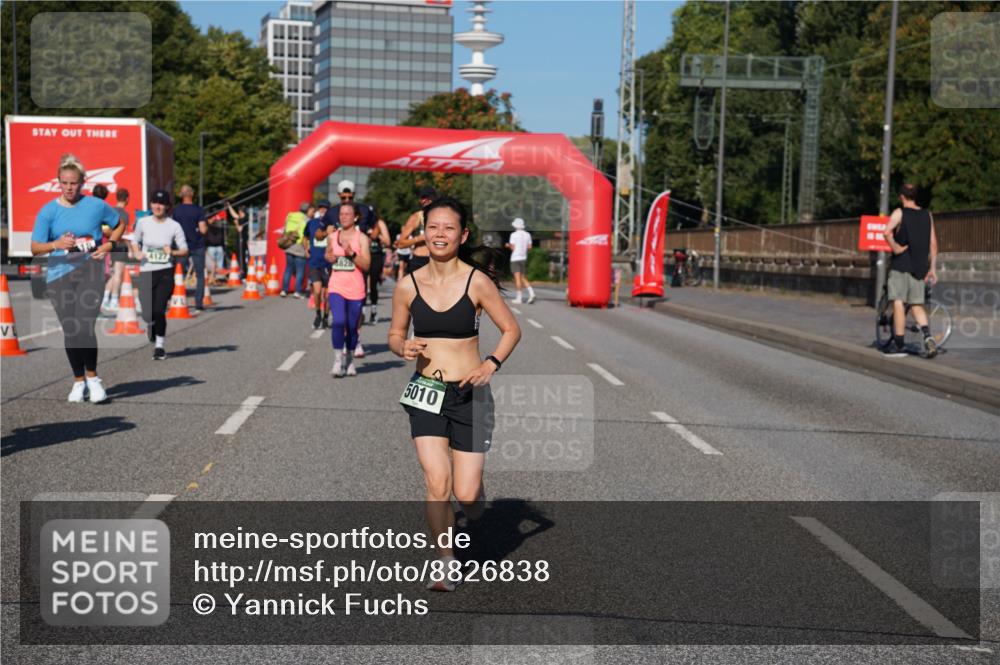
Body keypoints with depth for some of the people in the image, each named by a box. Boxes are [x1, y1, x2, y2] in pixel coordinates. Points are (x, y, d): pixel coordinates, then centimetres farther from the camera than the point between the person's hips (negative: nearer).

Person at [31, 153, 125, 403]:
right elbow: (35, 248, -6)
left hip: (90, 271, -1)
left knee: (85, 327, -14)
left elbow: (119, 225, 18)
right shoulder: (48, 211, 0)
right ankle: (78, 381, 22)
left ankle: (92, 377, 5)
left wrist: (108, 245, 1)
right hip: (59, 274, 2)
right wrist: (56, 244, -24)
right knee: (70, 331, 6)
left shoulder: (96, 205, 1)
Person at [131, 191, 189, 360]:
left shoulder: (174, 226, -1)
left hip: (165, 272, -1)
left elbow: (185, 250, 4)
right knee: (147, 314, -2)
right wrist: (137, 253, -3)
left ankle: (159, 346, 7)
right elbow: (135, 241, 18)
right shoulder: (143, 222, 3)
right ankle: (151, 325, 35)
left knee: (159, 310, -10)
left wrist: (172, 252, -16)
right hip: (146, 272, 2)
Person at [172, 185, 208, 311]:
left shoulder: (175, 210, -1)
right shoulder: (198, 210, -8)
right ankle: (199, 303, 1)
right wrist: (206, 226, 6)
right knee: (200, 275, 6)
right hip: (197, 246, -2)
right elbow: (203, 230, -14)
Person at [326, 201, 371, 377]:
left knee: (352, 327, 8)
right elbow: (327, 254, 27)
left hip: (355, 289, -1)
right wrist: (330, 258, 5)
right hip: (336, 287, 1)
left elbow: (366, 265, -10)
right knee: (338, 322, -17)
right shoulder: (333, 237, 8)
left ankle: (350, 361, 26)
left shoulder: (362, 238, -3)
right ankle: (338, 361, -10)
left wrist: (351, 254, -22)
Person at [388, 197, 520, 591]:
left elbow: (511, 330, 2)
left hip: (469, 394, -1)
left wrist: (491, 364, -14)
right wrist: (403, 348, -9)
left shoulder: (477, 282, -6)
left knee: (466, 495, -3)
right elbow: (394, 334, 13)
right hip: (426, 394, 1)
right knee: (437, 483, -11)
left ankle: (475, 501, 36)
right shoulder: (408, 286, 0)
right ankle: (446, 564, 8)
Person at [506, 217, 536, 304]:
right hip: (523, 257, 6)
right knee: (522, 277, 14)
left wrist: (508, 245, 7)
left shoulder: (514, 235, -10)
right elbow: (529, 246, 8)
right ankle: (531, 293, -2)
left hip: (515, 258, -6)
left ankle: (518, 298, -3)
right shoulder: (527, 234, 6)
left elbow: (512, 247, -13)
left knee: (517, 278, -4)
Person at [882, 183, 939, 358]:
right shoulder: (927, 215, 10)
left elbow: (887, 232, -23)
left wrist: (895, 248, -10)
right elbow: (933, 243, 9)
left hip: (901, 265, -5)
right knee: (917, 305, 12)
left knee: (898, 303, -1)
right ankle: (927, 336, -11)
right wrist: (932, 268, 12)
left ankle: (898, 345, -1)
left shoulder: (899, 212, -3)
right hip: (919, 268, 5)